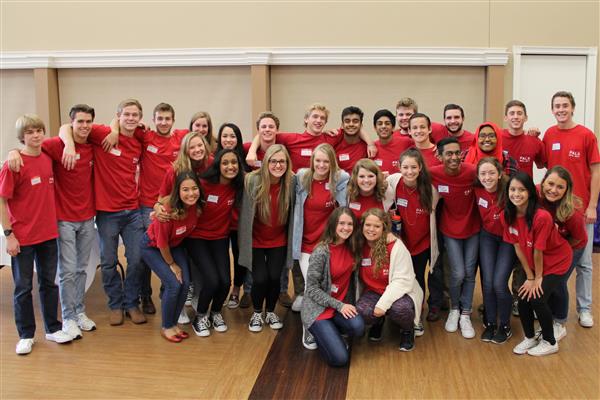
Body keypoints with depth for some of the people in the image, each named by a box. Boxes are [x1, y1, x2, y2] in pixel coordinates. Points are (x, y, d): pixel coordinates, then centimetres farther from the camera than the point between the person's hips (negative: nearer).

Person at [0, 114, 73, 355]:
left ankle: (53, 328, 27)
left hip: (48, 234, 5)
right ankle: (26, 335, 21)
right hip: (23, 237, -5)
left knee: (49, 282, 14)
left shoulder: (48, 159, 3)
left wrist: (53, 222, 8)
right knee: (23, 287, 8)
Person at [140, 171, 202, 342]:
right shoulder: (168, 212, -36)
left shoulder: (197, 207, -21)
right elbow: (162, 244, -23)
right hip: (152, 247, -5)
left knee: (185, 283, -6)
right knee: (174, 284, -14)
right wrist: (172, 264, -9)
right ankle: (166, 327, 8)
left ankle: (174, 323, 16)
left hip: (176, 245, 5)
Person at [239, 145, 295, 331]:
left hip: (278, 241, 2)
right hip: (256, 241, -1)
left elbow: (293, 212, -5)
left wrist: (291, 239, -1)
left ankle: (270, 312, 28)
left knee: (275, 277, -1)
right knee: (260, 279, -6)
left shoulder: (292, 181, -15)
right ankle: (257, 313, 24)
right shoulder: (253, 180, -20)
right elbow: (246, 213, -13)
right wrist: (244, 241, -8)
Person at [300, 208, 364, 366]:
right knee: (339, 358, -17)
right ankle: (314, 329, 10)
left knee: (358, 327, -27)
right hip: (317, 308, -5)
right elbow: (311, 289, -14)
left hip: (342, 304, 5)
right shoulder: (321, 252, -17)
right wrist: (339, 305, -18)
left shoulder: (352, 249, 0)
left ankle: (330, 331, 6)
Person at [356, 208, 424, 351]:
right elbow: (357, 277, 4)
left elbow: (403, 280, -22)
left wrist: (383, 304, -27)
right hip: (373, 292, 3)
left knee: (399, 308, -36)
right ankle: (378, 322, 11)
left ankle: (408, 329, 3)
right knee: (361, 311, -28)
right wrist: (357, 299, -10)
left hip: (401, 293, -3)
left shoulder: (396, 246, -18)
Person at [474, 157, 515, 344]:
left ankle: (505, 326, 12)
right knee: (487, 282, -4)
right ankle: (490, 323, 17)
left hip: (508, 238, -3)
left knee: (499, 283, -11)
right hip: (488, 236, 3)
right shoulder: (477, 190, -14)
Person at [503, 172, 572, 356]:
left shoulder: (542, 217, -33)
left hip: (557, 261, -5)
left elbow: (538, 251, -23)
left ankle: (550, 342, 12)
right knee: (523, 298, -1)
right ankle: (530, 338, 25)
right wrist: (529, 277, -5)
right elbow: (518, 248, -9)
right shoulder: (508, 215, -15)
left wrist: (538, 278, -12)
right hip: (533, 264, 5)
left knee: (537, 298, -12)